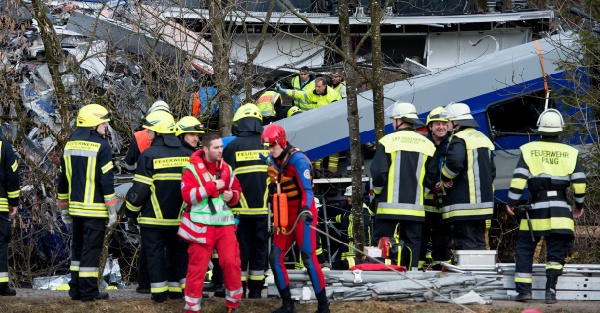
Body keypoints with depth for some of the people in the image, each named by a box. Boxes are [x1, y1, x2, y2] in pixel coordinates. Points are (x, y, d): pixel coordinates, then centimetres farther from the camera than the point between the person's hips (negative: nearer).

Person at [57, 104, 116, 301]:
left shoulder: (70, 145, 10)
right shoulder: (101, 146, -11)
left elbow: (63, 179, 14)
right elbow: (107, 181, -14)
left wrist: (64, 208, 21)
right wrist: (112, 210, -9)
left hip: (76, 208, 6)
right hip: (95, 209, -6)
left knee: (77, 247, 15)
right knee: (91, 248, -2)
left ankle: (76, 290, 18)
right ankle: (88, 291, -1)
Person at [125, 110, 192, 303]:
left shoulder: (149, 155, -13)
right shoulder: (186, 155, 2)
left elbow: (140, 188, -12)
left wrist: (131, 211, 0)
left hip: (154, 217, -4)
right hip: (179, 216, 4)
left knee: (155, 253, 3)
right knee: (177, 251, 16)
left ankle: (159, 292, 2)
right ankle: (177, 288, 18)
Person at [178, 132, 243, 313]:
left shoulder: (226, 169, 10)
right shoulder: (192, 169, -7)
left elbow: (237, 191, 19)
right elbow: (188, 195, -17)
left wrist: (232, 196, -5)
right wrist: (213, 186, -18)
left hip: (224, 223, 4)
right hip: (201, 225, -4)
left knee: (231, 262, -4)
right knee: (198, 266, -1)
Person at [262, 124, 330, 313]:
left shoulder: (297, 160, -17)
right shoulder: (273, 160, 7)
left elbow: (307, 189, -23)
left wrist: (306, 209, -37)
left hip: (302, 214, -8)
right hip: (285, 216, 8)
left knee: (309, 259, -13)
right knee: (275, 258, 4)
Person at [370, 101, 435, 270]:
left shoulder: (388, 141, -4)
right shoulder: (427, 144, 9)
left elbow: (378, 172, -7)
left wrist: (377, 190, 11)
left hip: (390, 204, -3)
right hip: (416, 206, 3)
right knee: (412, 243, 7)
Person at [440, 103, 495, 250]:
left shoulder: (459, 139, -11)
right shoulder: (483, 138, 19)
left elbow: (454, 161, -29)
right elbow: (492, 170, 22)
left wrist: (445, 177, -12)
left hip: (464, 203, -9)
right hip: (483, 202, 9)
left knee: (465, 244, -8)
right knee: (479, 242, 12)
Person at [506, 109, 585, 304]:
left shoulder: (528, 150, 0)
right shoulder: (570, 153, 5)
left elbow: (518, 179, -6)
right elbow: (579, 183, 5)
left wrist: (511, 202, 3)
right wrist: (579, 204, 19)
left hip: (535, 211, -1)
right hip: (561, 212, 1)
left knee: (525, 249, 11)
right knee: (556, 253, 6)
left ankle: (523, 289, 4)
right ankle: (551, 290, -6)